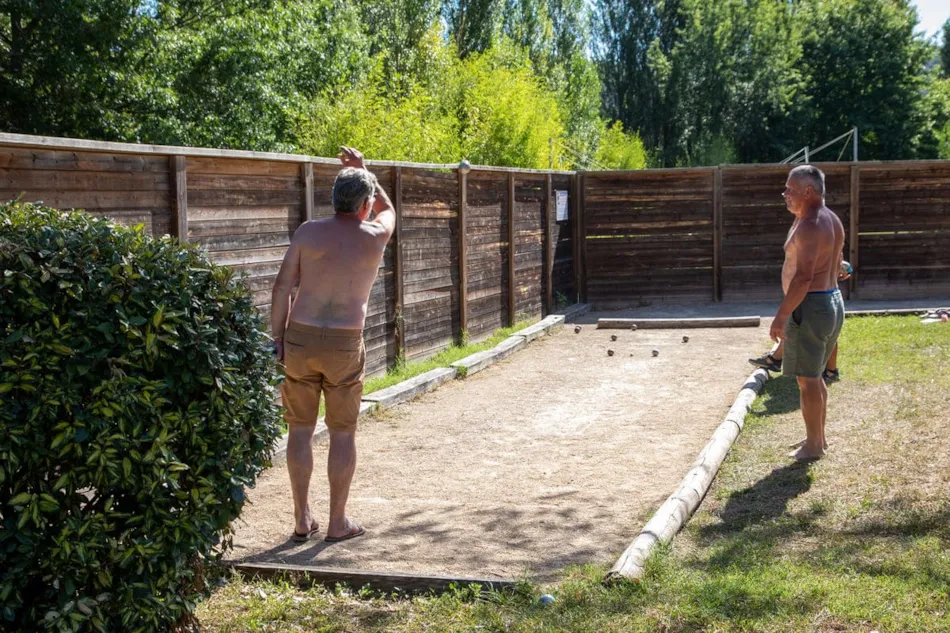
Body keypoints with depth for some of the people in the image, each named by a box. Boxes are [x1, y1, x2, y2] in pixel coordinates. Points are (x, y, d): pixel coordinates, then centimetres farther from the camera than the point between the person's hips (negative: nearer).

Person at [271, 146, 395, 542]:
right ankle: (337, 522, 16)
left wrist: (277, 336, 4)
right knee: (342, 434, 10)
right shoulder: (375, 238, -3)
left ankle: (302, 520, 17)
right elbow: (387, 210, 21)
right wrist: (362, 170, 27)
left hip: (300, 339, 2)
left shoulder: (309, 232, -2)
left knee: (301, 429, 11)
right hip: (345, 346, -1)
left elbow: (283, 286, -3)